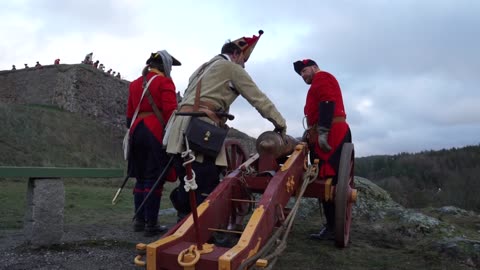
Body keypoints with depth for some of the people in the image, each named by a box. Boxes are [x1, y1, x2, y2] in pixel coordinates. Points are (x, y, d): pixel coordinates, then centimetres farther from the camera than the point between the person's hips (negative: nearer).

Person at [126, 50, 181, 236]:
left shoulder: (134, 84, 18)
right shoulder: (165, 82, -3)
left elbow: (129, 113, 20)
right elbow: (170, 112, -14)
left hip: (137, 132, 7)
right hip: (157, 133, -7)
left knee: (141, 178, 14)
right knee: (154, 179, -4)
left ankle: (139, 220, 19)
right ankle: (151, 224, -1)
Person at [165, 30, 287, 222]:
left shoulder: (204, 68, 33)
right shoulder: (232, 67, 9)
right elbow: (258, 99, 8)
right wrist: (280, 123, 17)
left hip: (182, 126, 8)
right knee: (205, 190, -10)